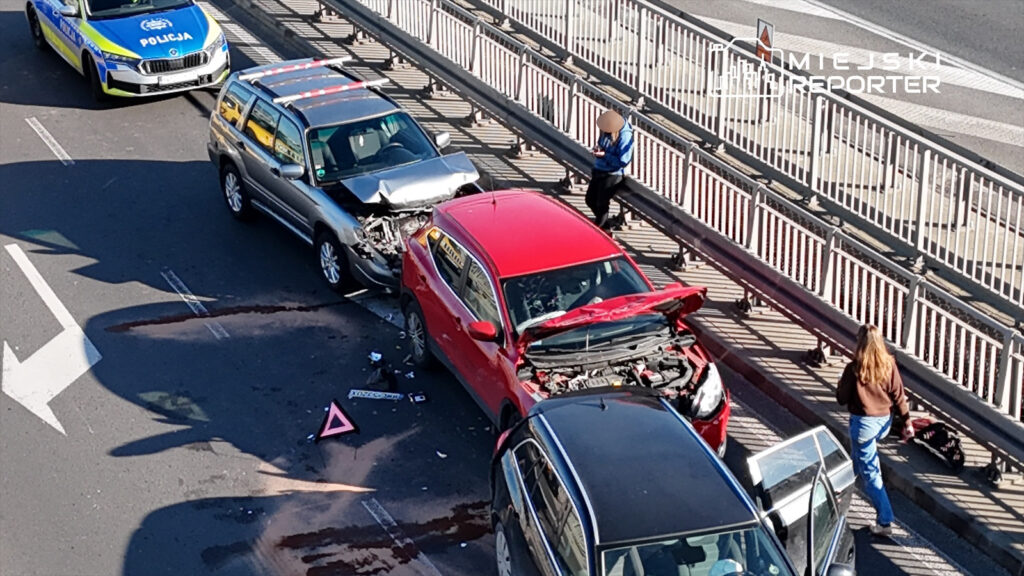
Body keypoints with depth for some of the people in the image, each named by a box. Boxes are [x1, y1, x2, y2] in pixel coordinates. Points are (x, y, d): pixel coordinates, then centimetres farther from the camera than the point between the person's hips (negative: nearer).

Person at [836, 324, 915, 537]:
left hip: (863, 422, -6)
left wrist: (843, 382, 10)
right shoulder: (889, 365, -6)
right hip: (884, 421, 6)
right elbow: (899, 396, -1)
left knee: (870, 472, 0)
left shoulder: (854, 369, -19)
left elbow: (842, 398, -10)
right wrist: (907, 422, 6)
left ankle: (884, 521, -3)